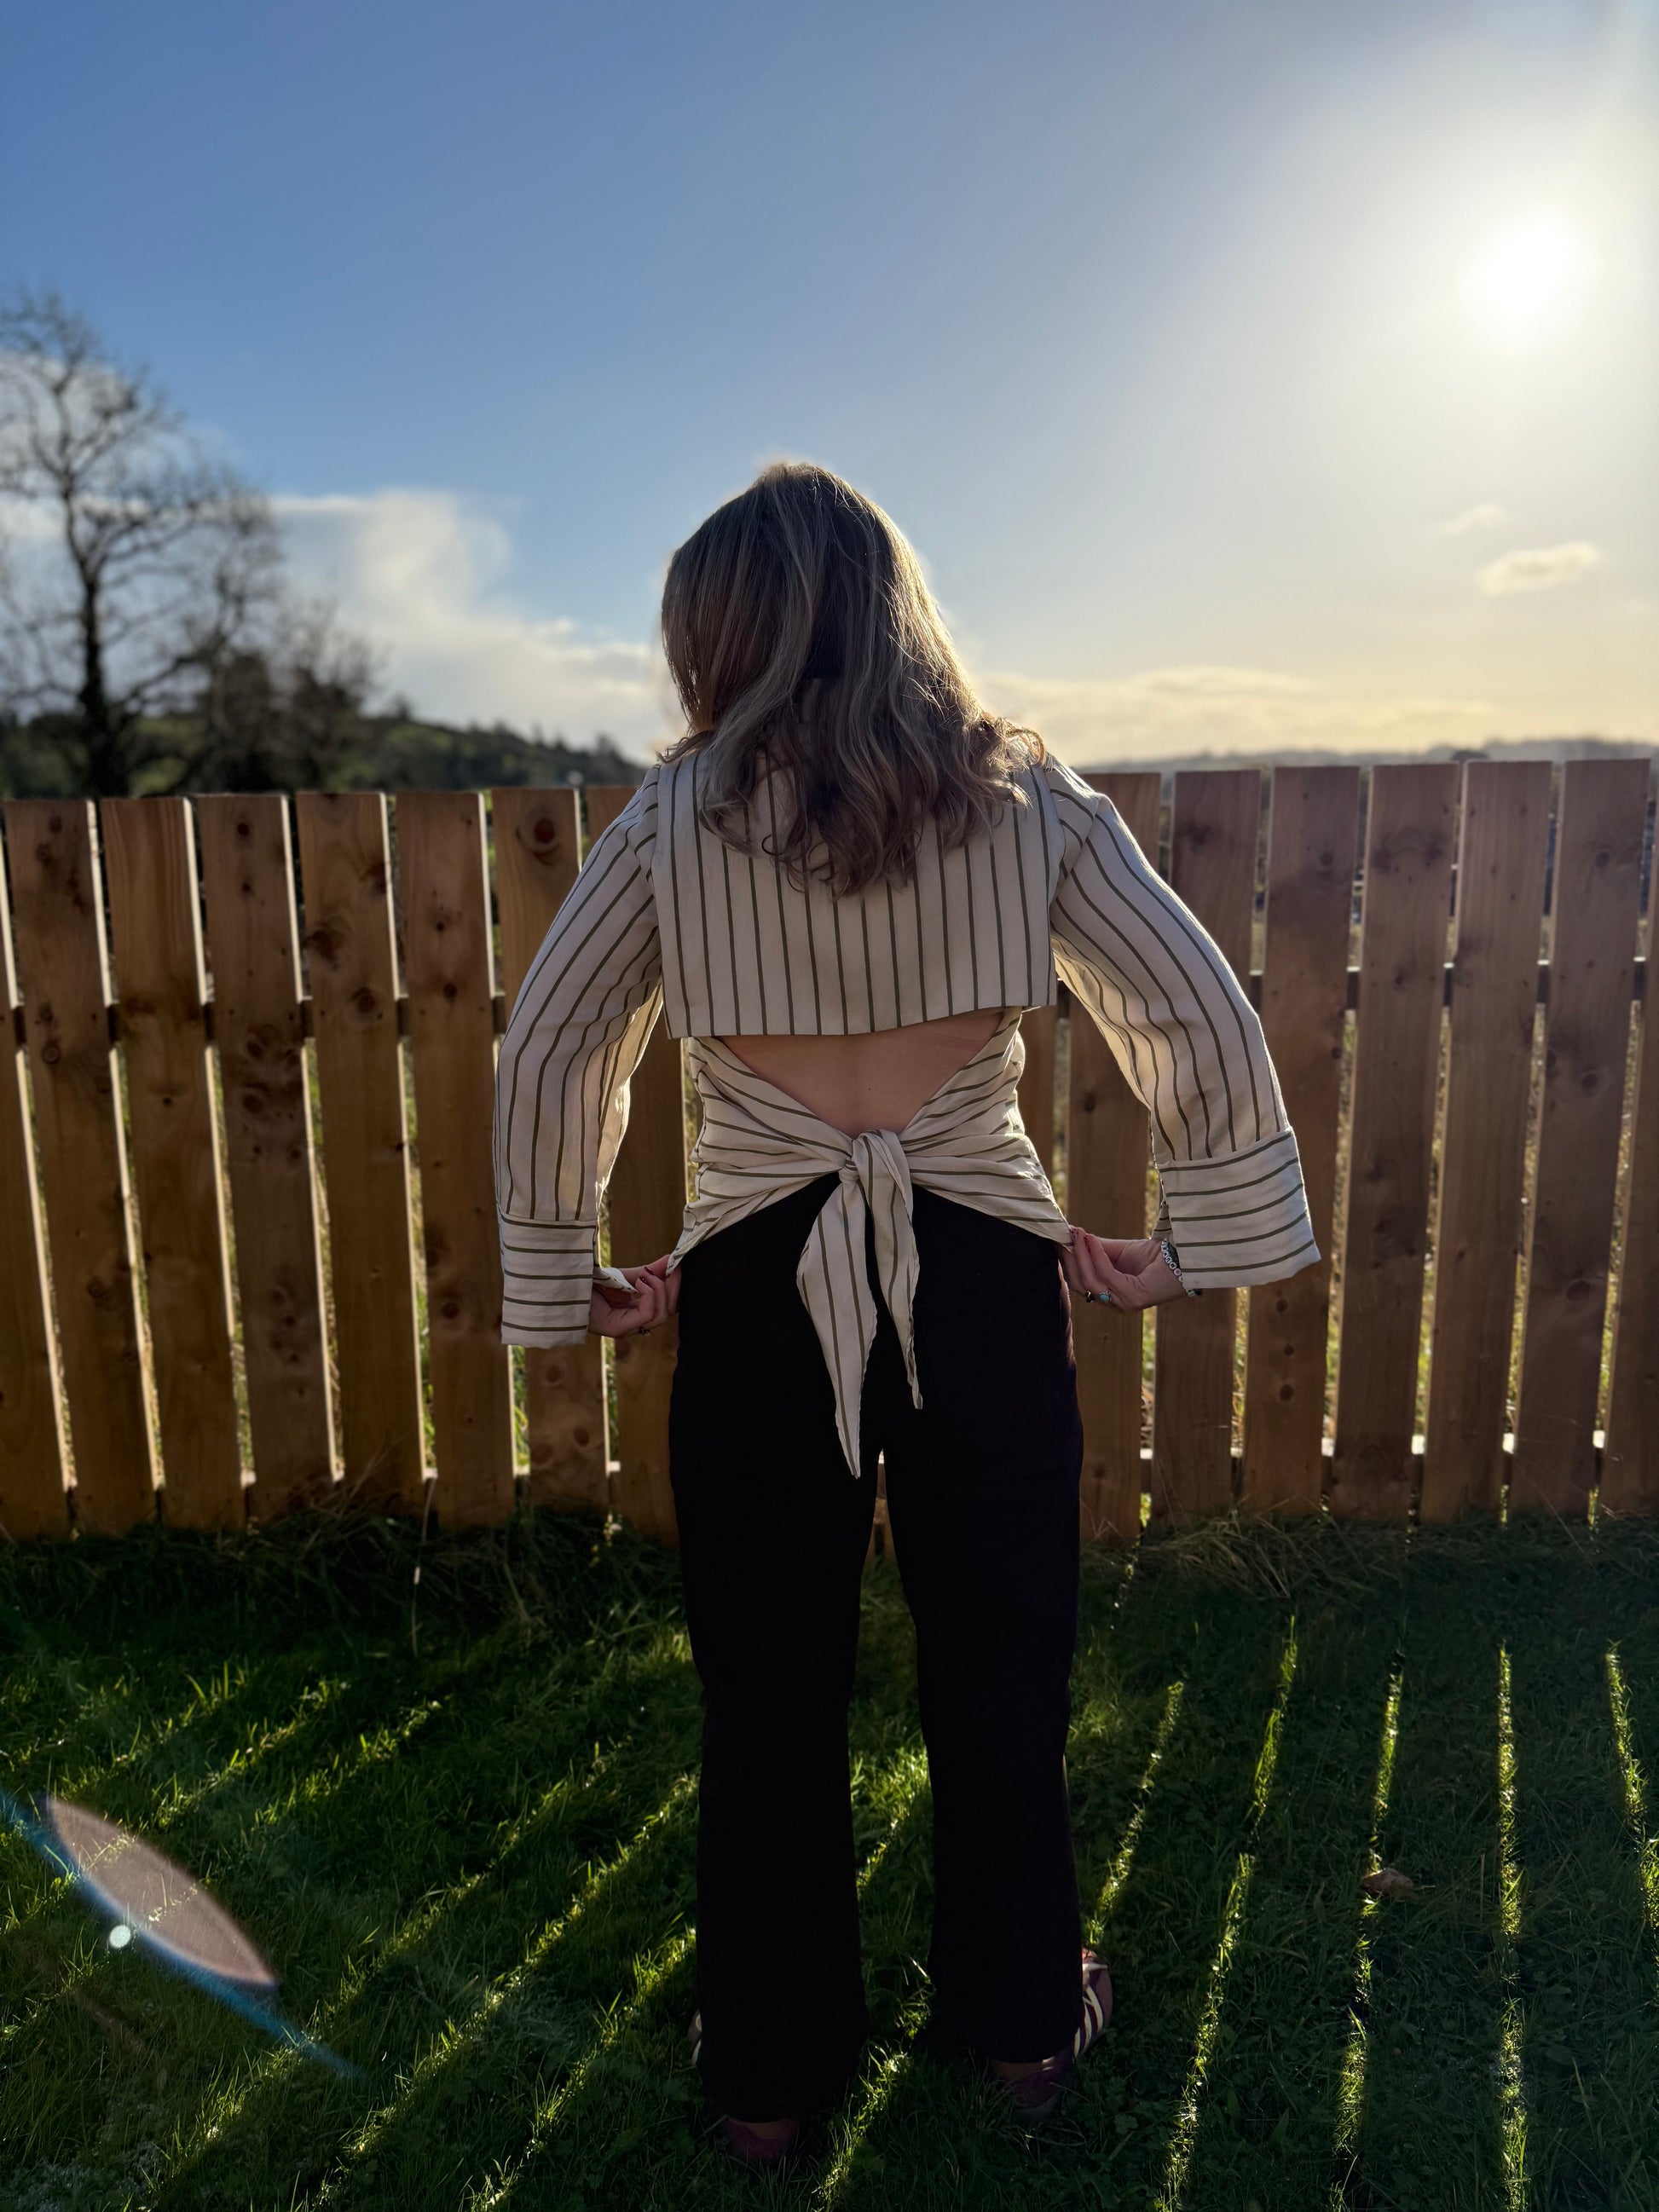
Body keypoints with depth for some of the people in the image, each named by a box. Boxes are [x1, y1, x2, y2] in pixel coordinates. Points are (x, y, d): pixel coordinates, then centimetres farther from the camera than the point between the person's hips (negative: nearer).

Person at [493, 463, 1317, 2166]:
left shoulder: (678, 815, -6)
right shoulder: (1024, 797, -3)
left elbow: (548, 1050, -4)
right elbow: (1204, 1019, -4)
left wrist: (562, 1274, 5)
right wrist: (1191, 1241, 4)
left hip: (755, 1292, 0)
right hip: (982, 1278, 1)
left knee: (768, 1692, 16)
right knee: (1002, 1669, 19)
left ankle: (770, 2066, 36)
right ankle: (1024, 2024, 41)